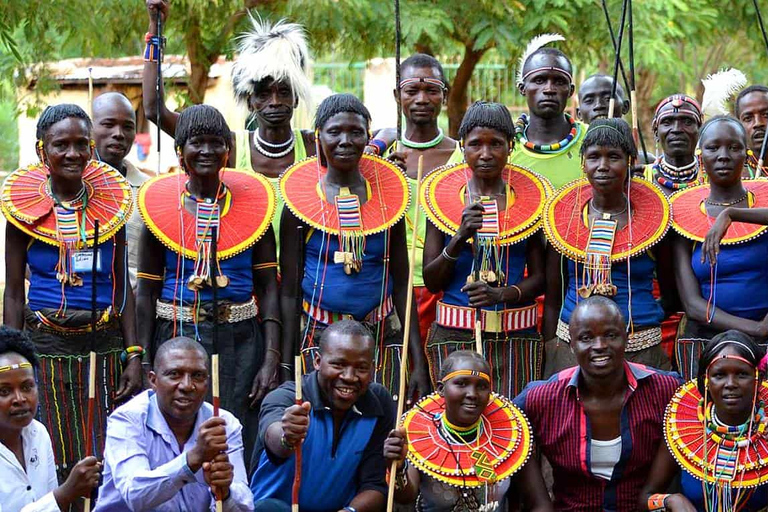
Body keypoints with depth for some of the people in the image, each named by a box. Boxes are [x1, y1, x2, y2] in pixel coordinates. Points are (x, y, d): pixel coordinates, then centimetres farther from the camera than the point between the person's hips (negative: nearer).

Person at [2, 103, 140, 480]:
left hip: (105, 347, 2)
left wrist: (134, 356, 3)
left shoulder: (110, 203, 7)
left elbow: (122, 287, 11)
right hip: (47, 347, -2)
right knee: (52, 465, -2)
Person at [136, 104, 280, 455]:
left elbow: (268, 287, 3)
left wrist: (271, 359, -6)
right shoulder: (161, 204, 3)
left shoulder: (253, 201, 5)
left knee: (240, 446, 0)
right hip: (177, 336, -1)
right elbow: (147, 292, 5)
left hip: (240, 339, 1)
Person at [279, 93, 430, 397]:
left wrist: (418, 362, 2)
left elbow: (401, 285, 7)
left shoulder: (387, 197, 5)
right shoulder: (301, 202, -2)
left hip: (381, 337, 2)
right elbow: (289, 290, 0)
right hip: (319, 337, -2)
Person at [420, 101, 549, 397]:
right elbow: (431, 281, 2)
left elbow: (539, 277, 5)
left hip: (517, 336, 0)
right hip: (455, 333, 0)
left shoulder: (529, 197, 6)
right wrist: (460, 237, -13)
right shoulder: (444, 196, 4)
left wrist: (501, 294, -14)